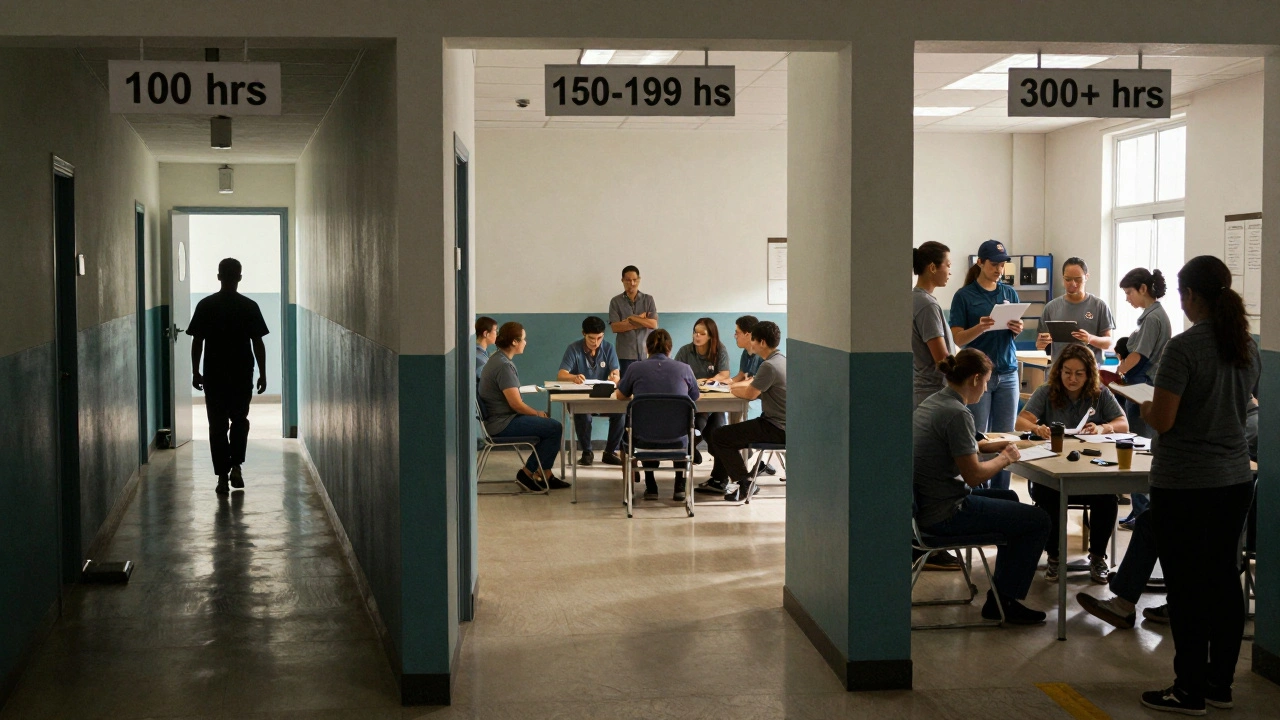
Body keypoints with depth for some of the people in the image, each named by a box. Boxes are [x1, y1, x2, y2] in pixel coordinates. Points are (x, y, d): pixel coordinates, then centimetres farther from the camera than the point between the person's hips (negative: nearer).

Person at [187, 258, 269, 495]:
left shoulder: (205, 306, -3)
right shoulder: (249, 307, -5)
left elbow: (197, 341, -1)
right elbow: (258, 343, -4)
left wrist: (195, 372, 8)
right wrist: (263, 374, 3)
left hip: (214, 375, 0)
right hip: (242, 375, 0)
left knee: (218, 426, 5)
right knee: (239, 420, 17)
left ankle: (222, 476, 3)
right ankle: (236, 467, 6)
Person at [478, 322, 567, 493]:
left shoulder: (497, 359, 12)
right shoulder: (503, 366, -21)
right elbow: (516, 404, -23)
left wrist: (536, 413, 9)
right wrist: (538, 413, -6)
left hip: (501, 419, 11)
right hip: (503, 424, -11)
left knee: (550, 425, 15)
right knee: (555, 428, -12)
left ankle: (545, 474, 12)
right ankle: (527, 473, -3)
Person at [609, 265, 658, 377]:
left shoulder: (648, 300, 8)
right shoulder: (616, 301, 5)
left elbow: (654, 324, -2)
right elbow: (615, 327, -5)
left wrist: (632, 318, -8)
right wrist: (642, 321, -6)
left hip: (647, 352, 1)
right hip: (626, 354, -1)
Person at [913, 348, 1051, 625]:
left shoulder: (932, 402, 8)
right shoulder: (957, 413, -21)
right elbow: (974, 475, -20)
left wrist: (991, 446, 16)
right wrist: (1005, 459, -2)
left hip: (926, 504, 10)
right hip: (946, 513, -10)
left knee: (1009, 498, 31)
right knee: (1039, 520, 0)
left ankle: (1001, 591, 33)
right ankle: (1004, 601, 10)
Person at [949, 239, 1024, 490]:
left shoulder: (1010, 293, 11)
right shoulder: (964, 296, -2)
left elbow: (1014, 335, 16)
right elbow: (958, 338, -6)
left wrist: (1017, 329, -7)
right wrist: (980, 328, -24)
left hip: (1007, 373, 4)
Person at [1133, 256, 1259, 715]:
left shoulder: (1184, 348, -17)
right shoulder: (1248, 348, 6)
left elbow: (1163, 420, -18)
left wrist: (1146, 410, 3)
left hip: (1185, 484, -7)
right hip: (1235, 479, 7)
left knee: (1186, 587, 1)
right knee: (1225, 580, 13)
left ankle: (1190, 690, 7)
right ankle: (1220, 684, 21)